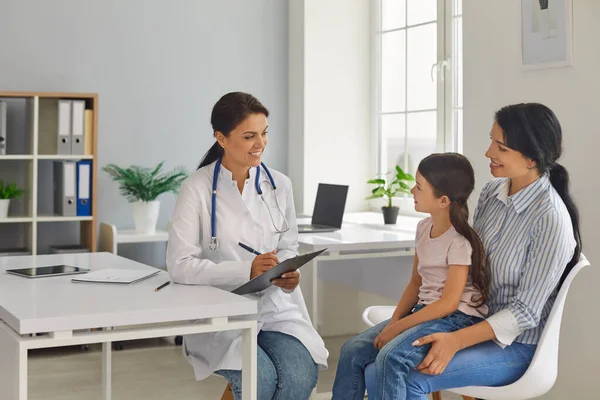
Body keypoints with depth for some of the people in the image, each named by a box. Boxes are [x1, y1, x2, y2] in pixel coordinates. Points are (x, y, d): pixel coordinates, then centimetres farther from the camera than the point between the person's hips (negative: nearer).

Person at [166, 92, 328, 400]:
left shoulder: (279, 185, 5)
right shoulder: (197, 188, -8)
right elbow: (180, 265, -13)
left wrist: (289, 272, -10)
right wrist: (246, 271, -24)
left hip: (275, 308, 3)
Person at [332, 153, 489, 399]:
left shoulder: (460, 241, -17)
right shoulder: (424, 228, 8)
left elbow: (449, 302, -20)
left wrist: (398, 329, -19)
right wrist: (393, 322, -1)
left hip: (457, 318, -8)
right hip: (425, 312, 8)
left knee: (390, 358, -31)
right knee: (353, 352, -6)